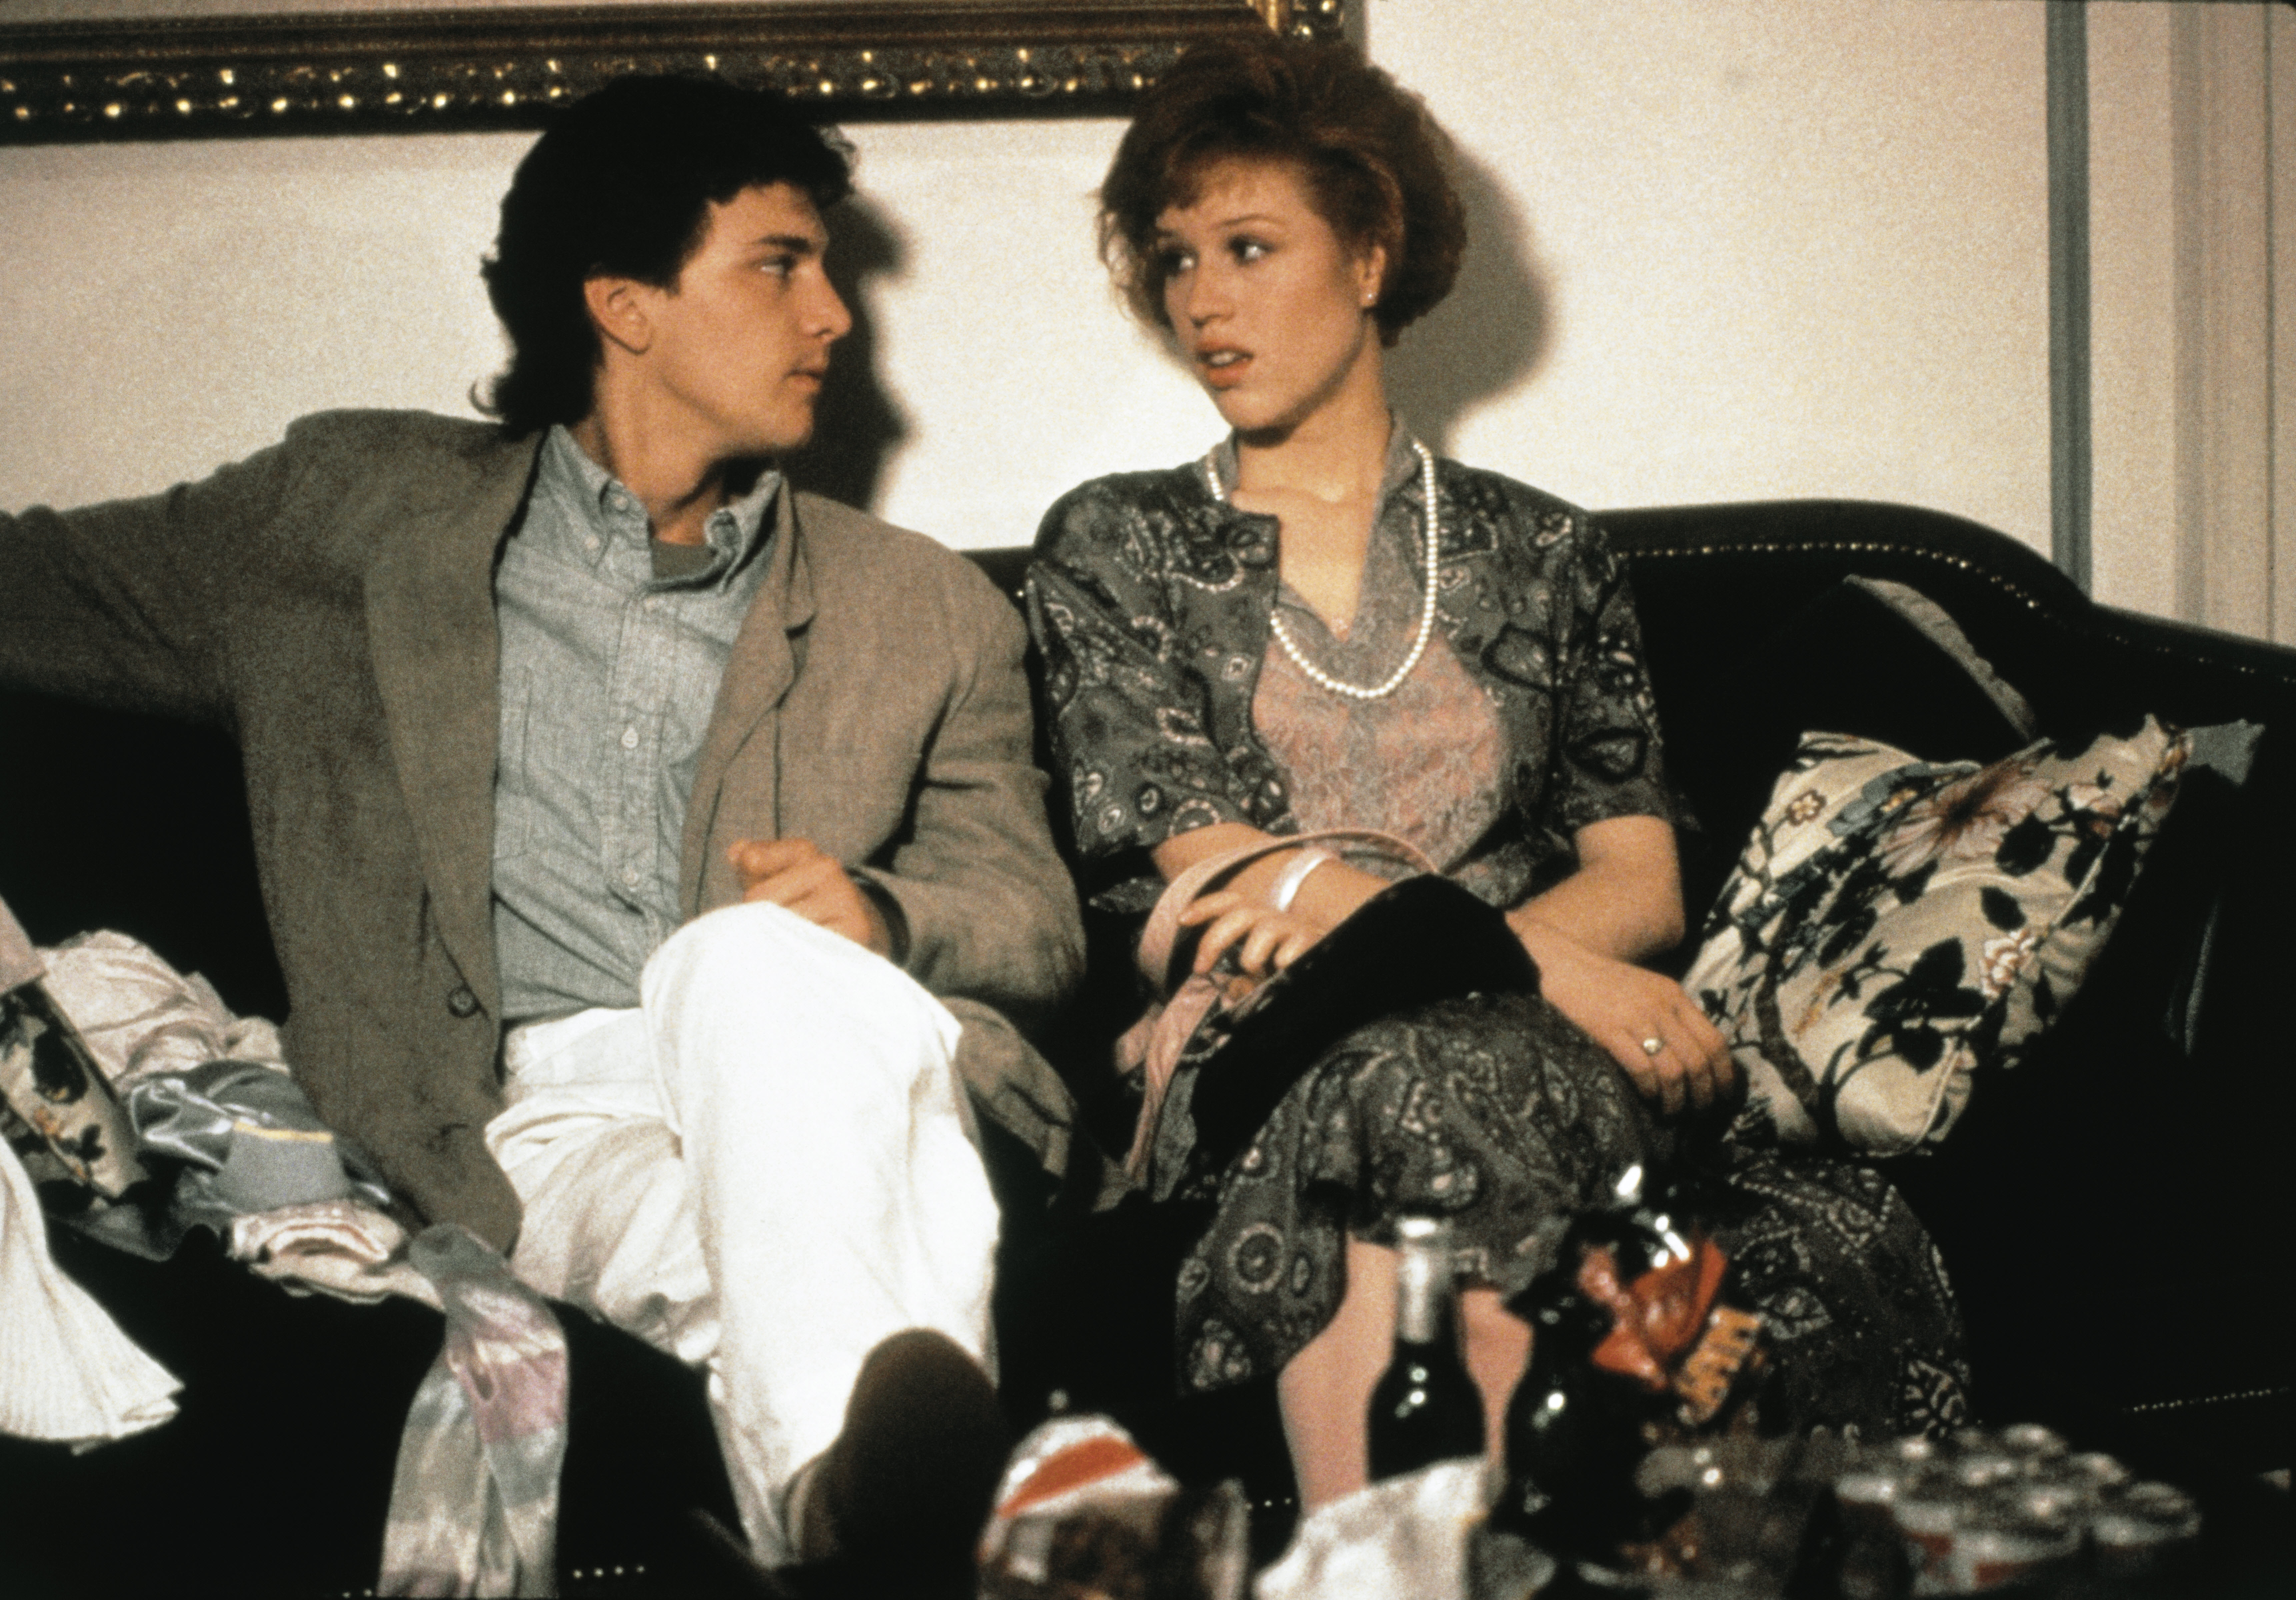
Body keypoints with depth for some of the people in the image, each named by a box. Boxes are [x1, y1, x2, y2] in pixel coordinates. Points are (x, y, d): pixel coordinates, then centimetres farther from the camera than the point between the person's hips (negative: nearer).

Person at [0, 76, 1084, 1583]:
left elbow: (1039, 917, 15)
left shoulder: (925, 610, 22)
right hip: (560, 1130, -1)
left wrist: (877, 911, -8)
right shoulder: (359, 509, 19)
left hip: (830, 1066, 1)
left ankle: (850, 1481, -48)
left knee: (748, 954, -34)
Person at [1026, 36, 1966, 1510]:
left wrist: (1343, 904, -12)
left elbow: (1641, 881, 9)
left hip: (1523, 1047, 1)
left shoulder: (1544, 555, 19)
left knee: (1438, 1084, -36)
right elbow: (1202, 870, 0)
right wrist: (1539, 959, -14)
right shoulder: (1114, 547, 14)